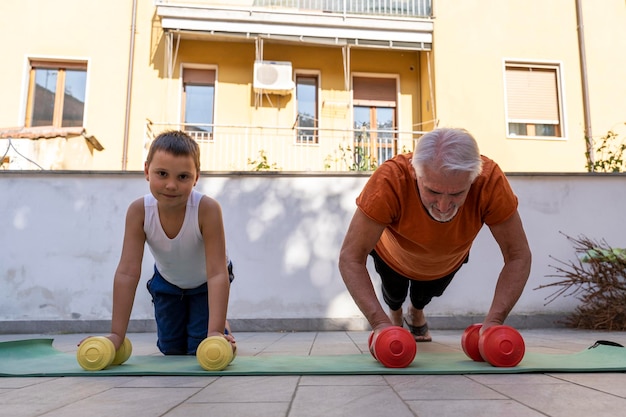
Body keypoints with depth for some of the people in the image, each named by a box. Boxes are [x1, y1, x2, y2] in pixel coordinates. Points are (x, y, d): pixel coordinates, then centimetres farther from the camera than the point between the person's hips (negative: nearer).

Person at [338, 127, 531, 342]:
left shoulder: (490, 179, -41)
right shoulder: (390, 178, -46)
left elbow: (519, 256, -31)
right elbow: (350, 257, -43)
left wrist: (494, 320, -43)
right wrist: (380, 323, -54)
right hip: (394, 256, -2)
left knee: (427, 294, 30)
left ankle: (416, 313, 66)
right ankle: (395, 316, 62)